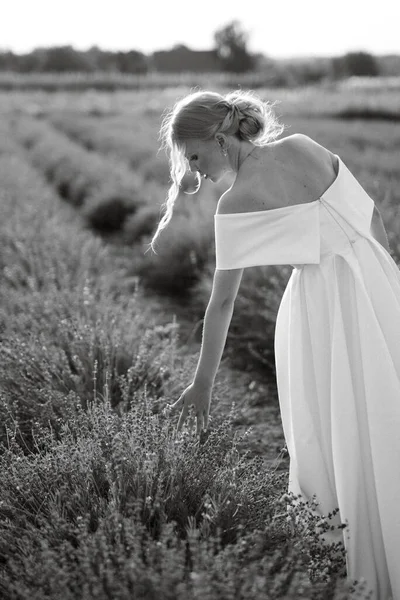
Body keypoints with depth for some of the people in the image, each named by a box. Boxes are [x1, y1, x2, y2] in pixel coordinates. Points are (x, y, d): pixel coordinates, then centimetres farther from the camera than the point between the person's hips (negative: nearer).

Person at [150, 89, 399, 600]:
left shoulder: (236, 203, -12)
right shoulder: (304, 146, 3)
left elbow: (222, 301, -10)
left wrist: (203, 384, -3)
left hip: (323, 300, -6)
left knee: (340, 431, 10)